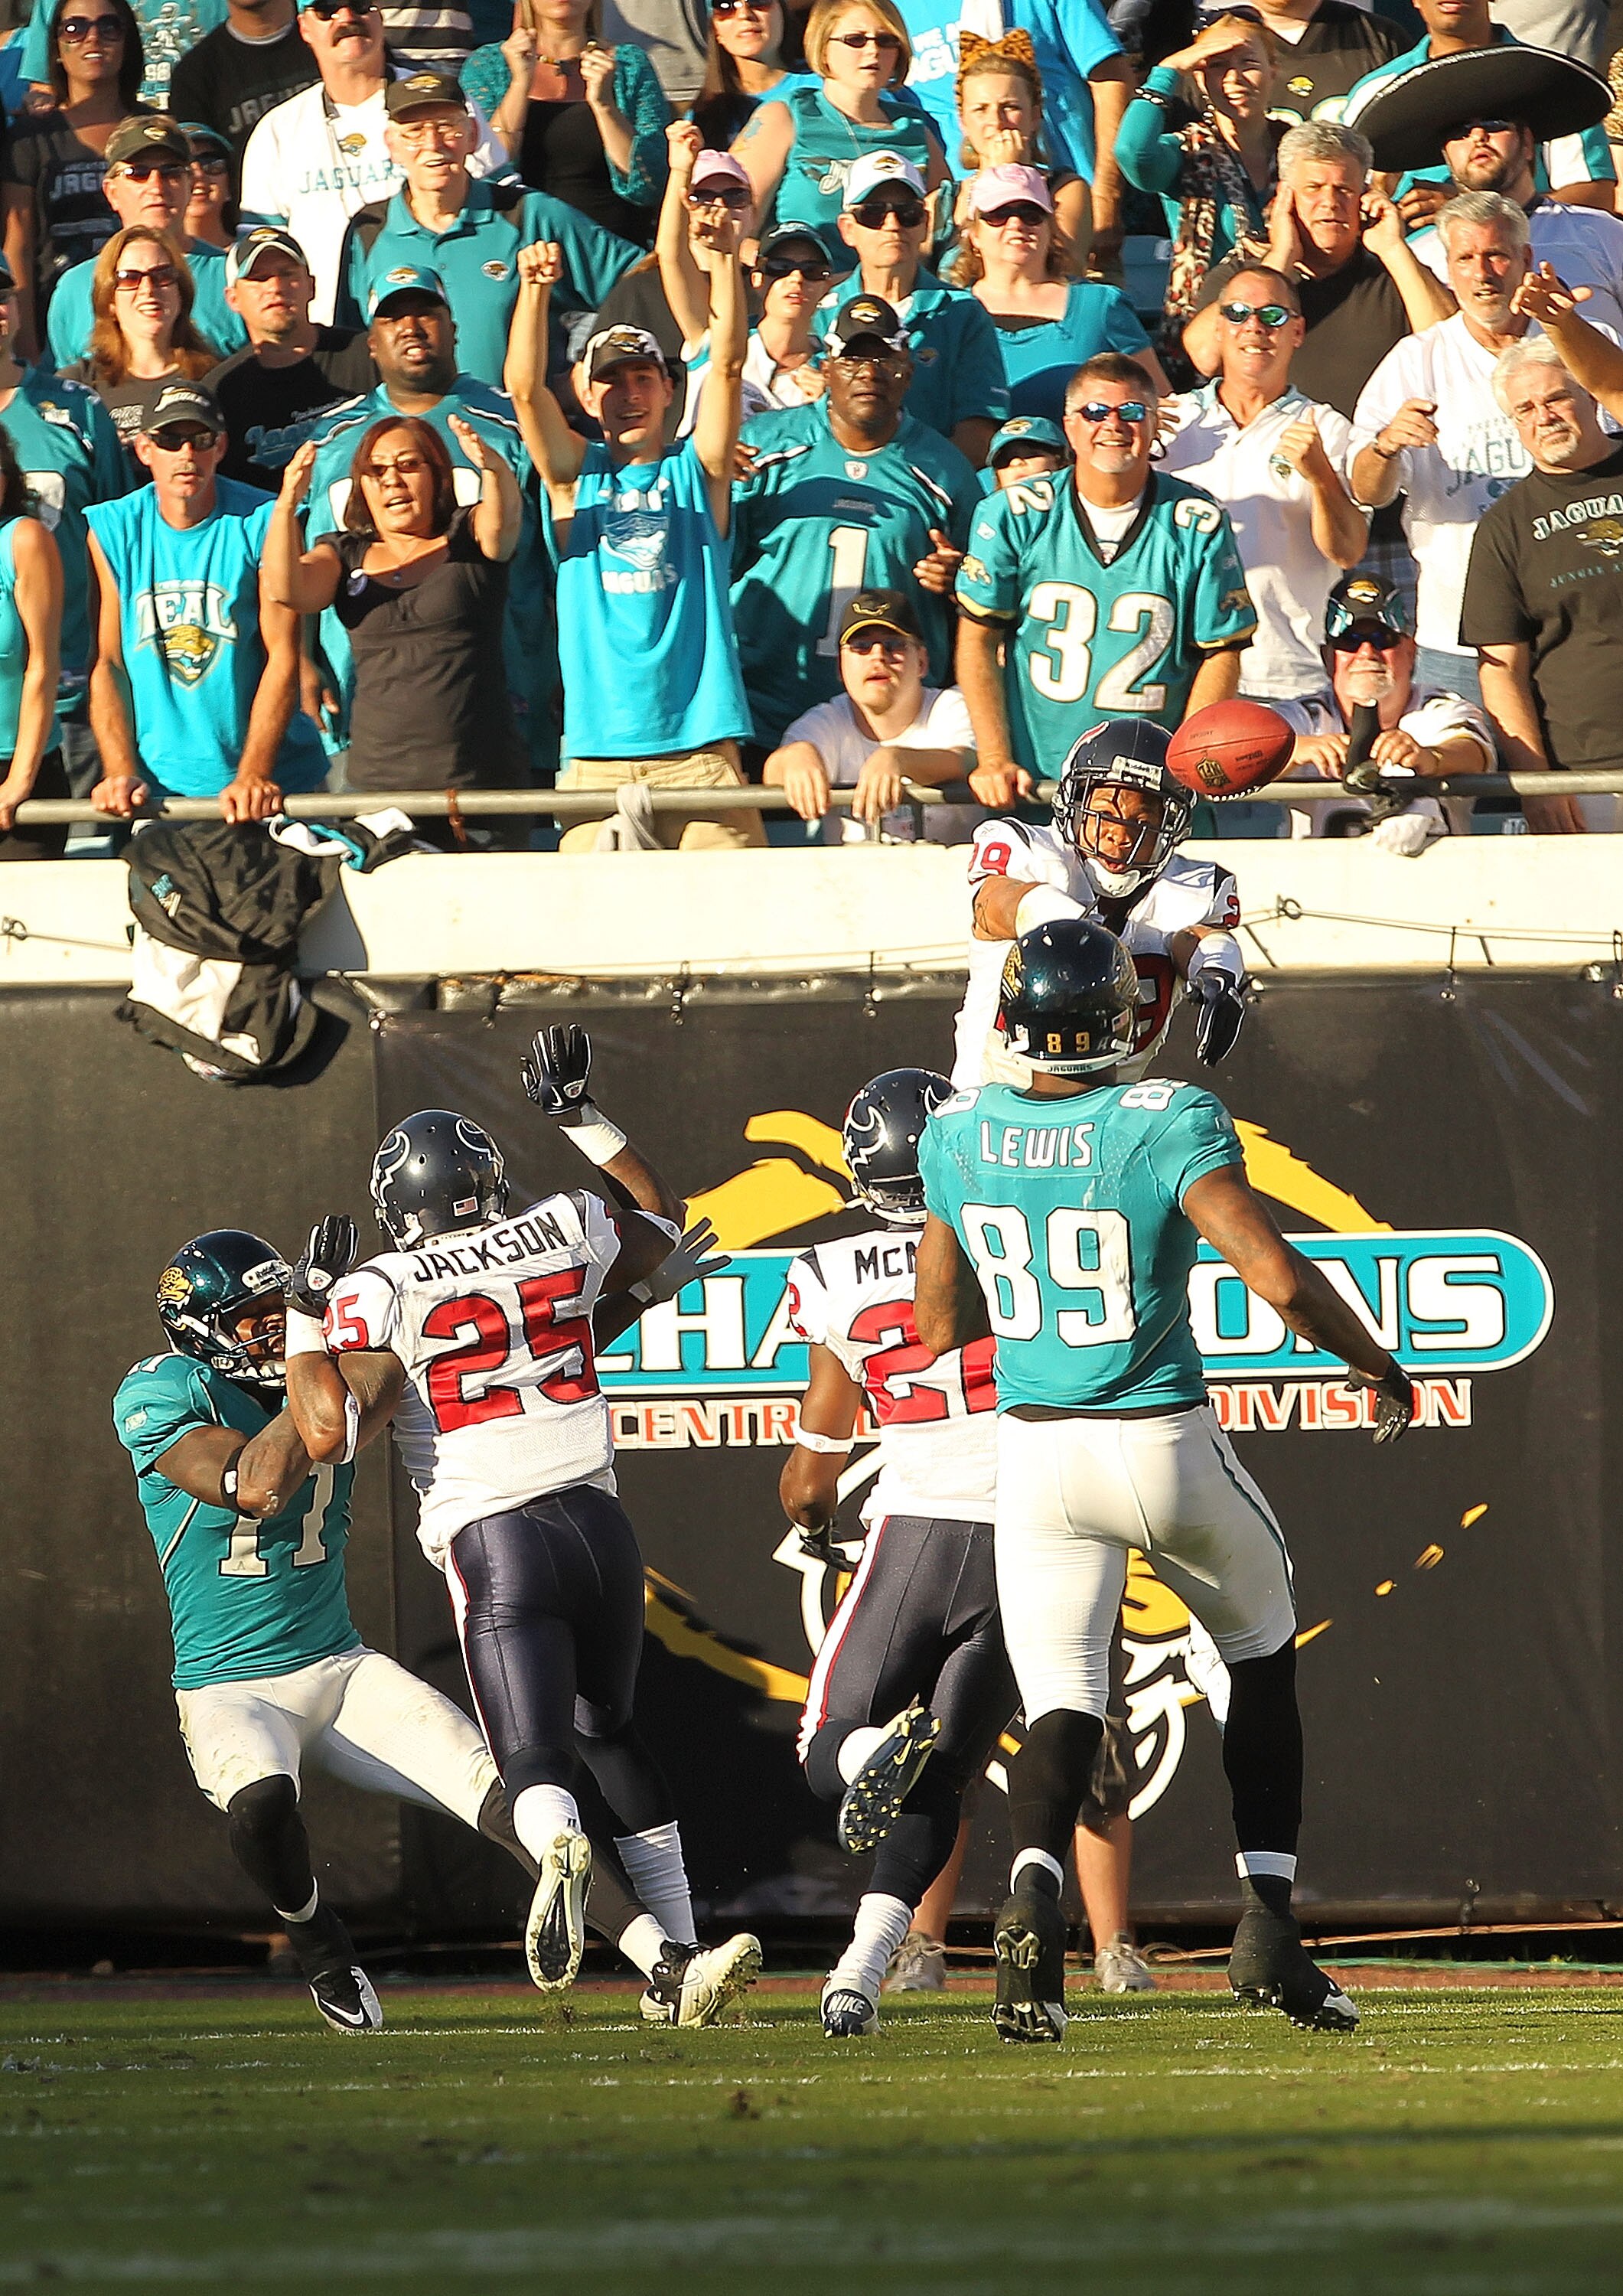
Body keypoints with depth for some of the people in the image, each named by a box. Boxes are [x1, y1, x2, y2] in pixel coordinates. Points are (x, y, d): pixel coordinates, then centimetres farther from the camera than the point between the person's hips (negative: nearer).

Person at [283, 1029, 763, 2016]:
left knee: (536, 1760, -7)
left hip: (493, 1539, -4)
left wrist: (307, 1313, 3)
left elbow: (329, 1431, -9)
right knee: (612, 1728, 23)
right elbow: (662, 1221, 31)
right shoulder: (569, 1232, 8)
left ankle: (558, 1846, -44)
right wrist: (582, 1116, 35)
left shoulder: (380, 1293, -2)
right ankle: (679, 1945, 23)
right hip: (598, 1520, 4)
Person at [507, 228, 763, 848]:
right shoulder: (576, 477, 13)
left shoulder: (695, 471, 12)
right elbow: (525, 388, -1)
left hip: (699, 742, 0)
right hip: (599, 748, 0)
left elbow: (727, 366, 0)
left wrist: (725, 259, -10)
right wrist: (535, 290, -14)